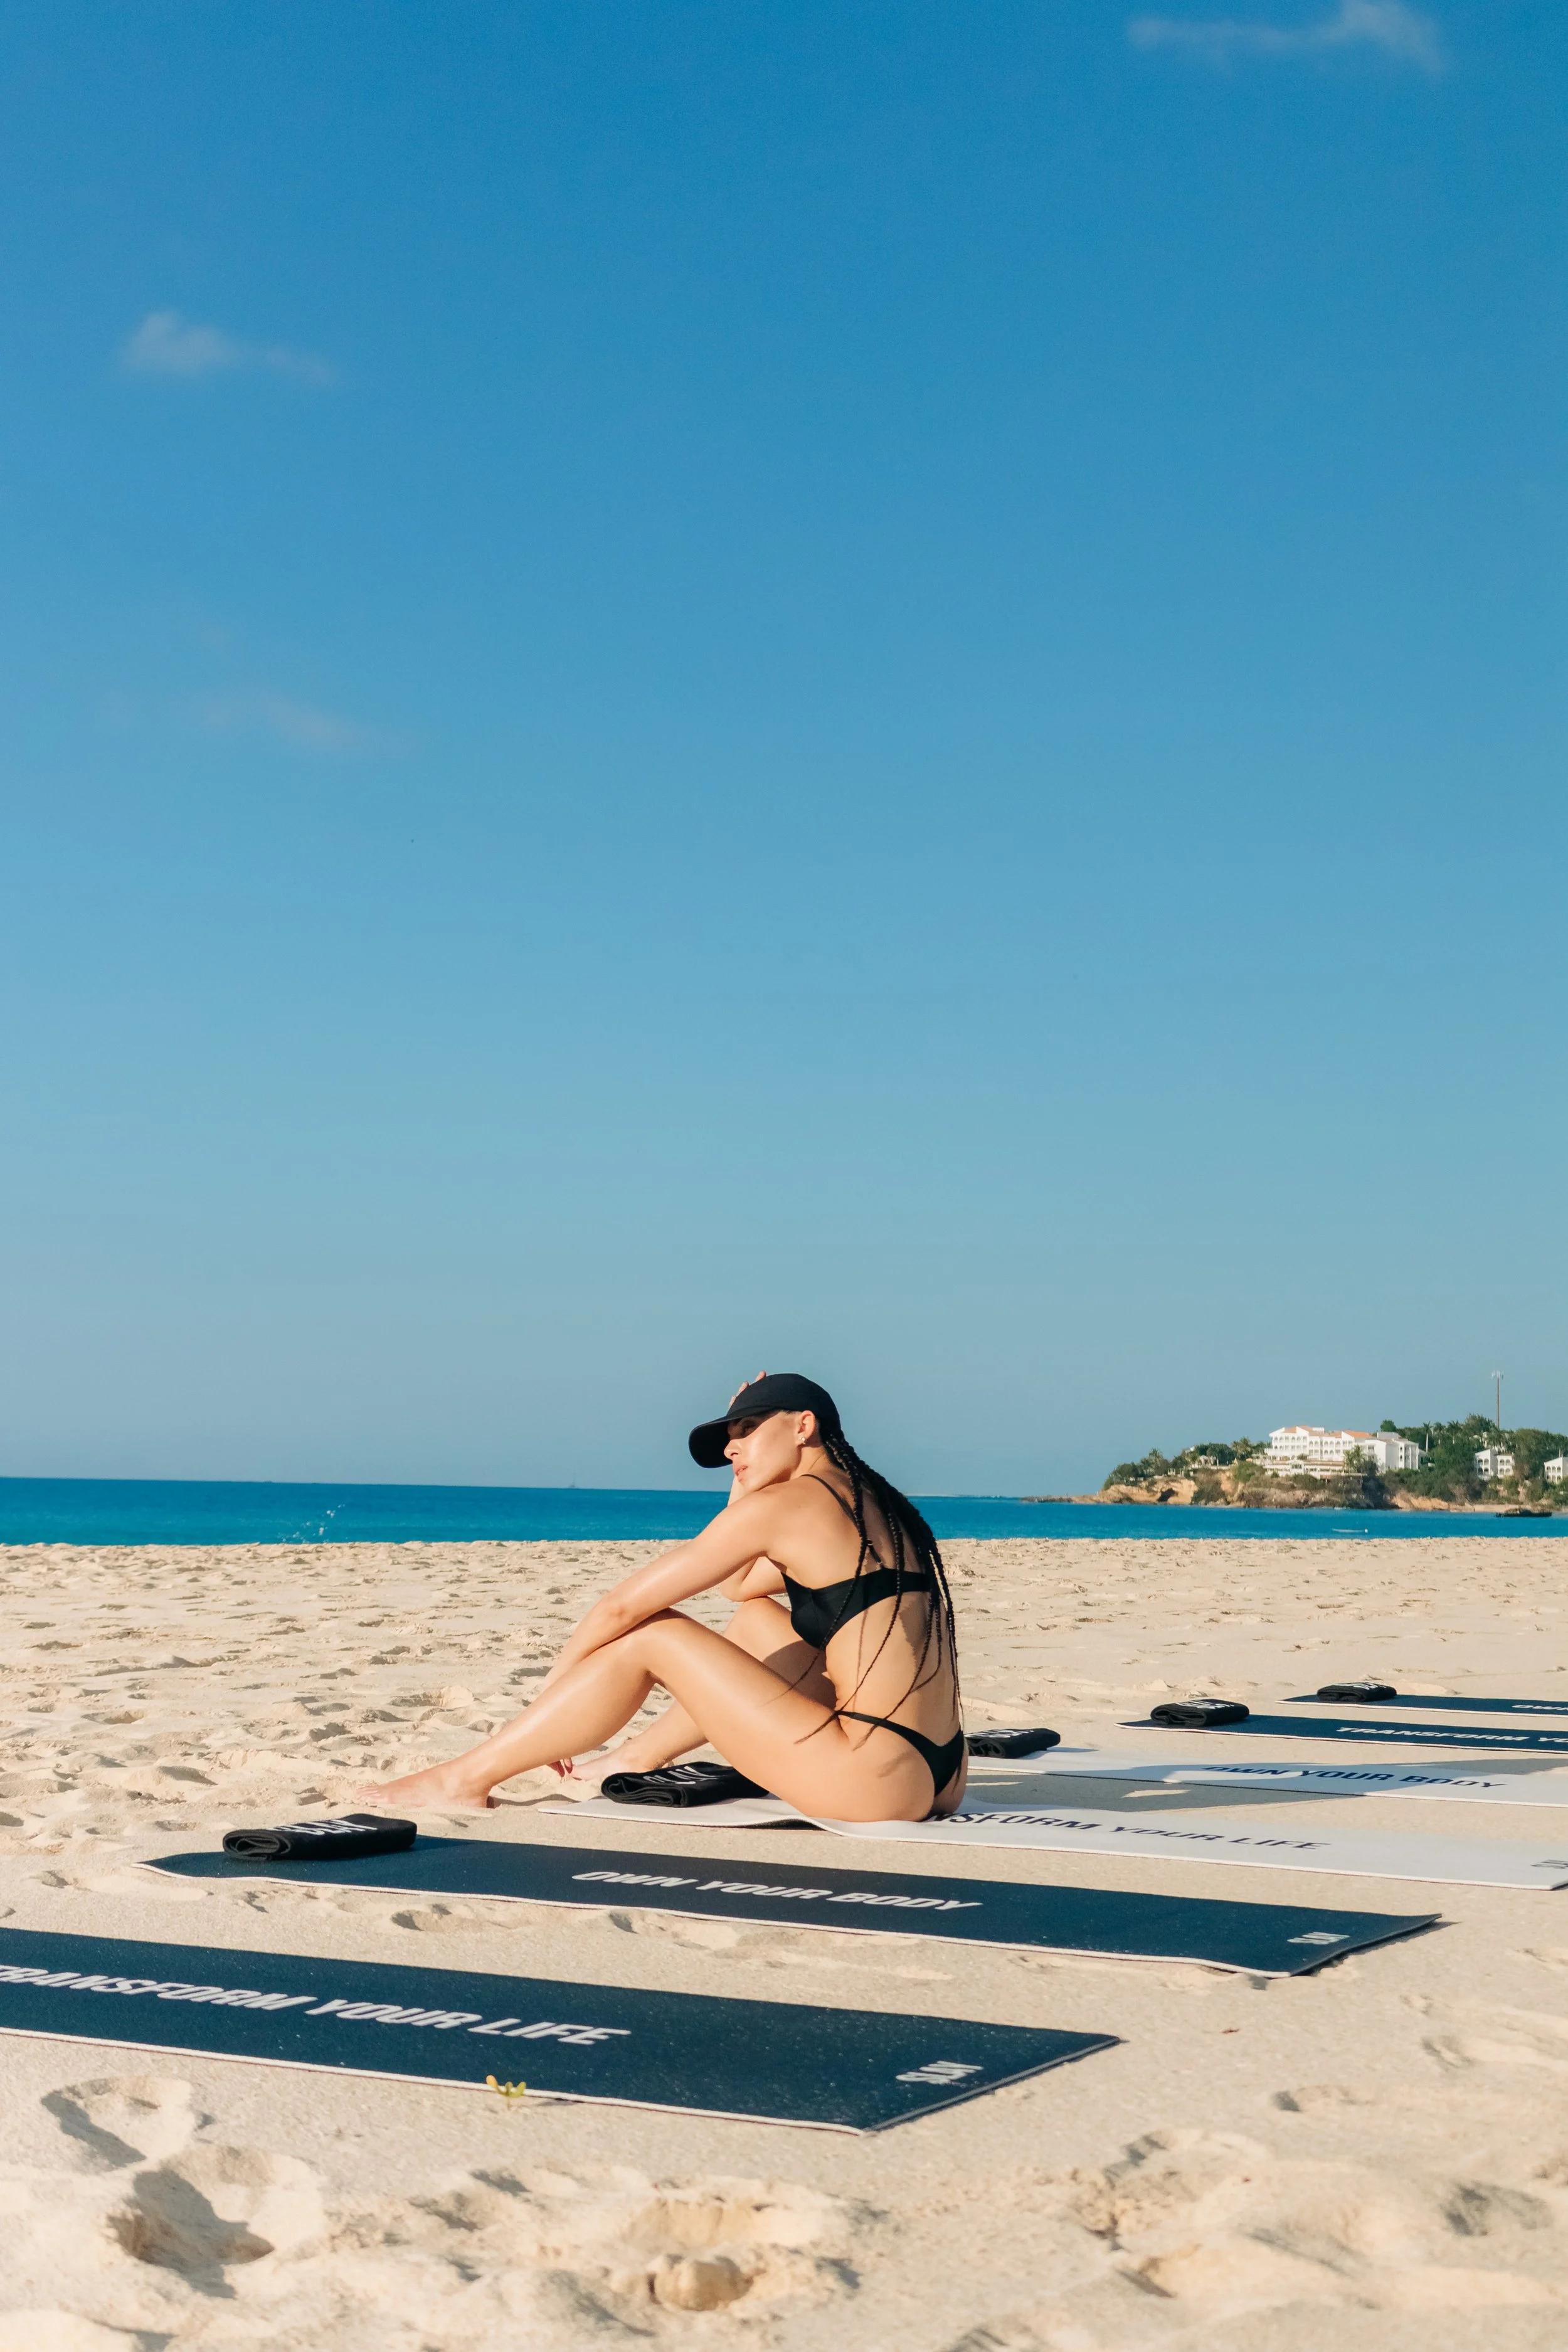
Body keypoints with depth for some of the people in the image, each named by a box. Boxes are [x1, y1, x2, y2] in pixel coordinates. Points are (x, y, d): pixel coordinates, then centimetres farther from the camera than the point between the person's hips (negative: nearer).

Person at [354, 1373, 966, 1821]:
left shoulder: (783, 1504, -5)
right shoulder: (870, 1504, 19)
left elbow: (624, 1606, -2)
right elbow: (736, 1584, 32)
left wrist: (550, 1687, 11)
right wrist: (745, 1480, 26)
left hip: (880, 1782, -9)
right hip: (942, 1775, 9)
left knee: (649, 1635, -1)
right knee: (754, 1620, 27)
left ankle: (466, 1779, 8)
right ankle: (641, 1758, 40)